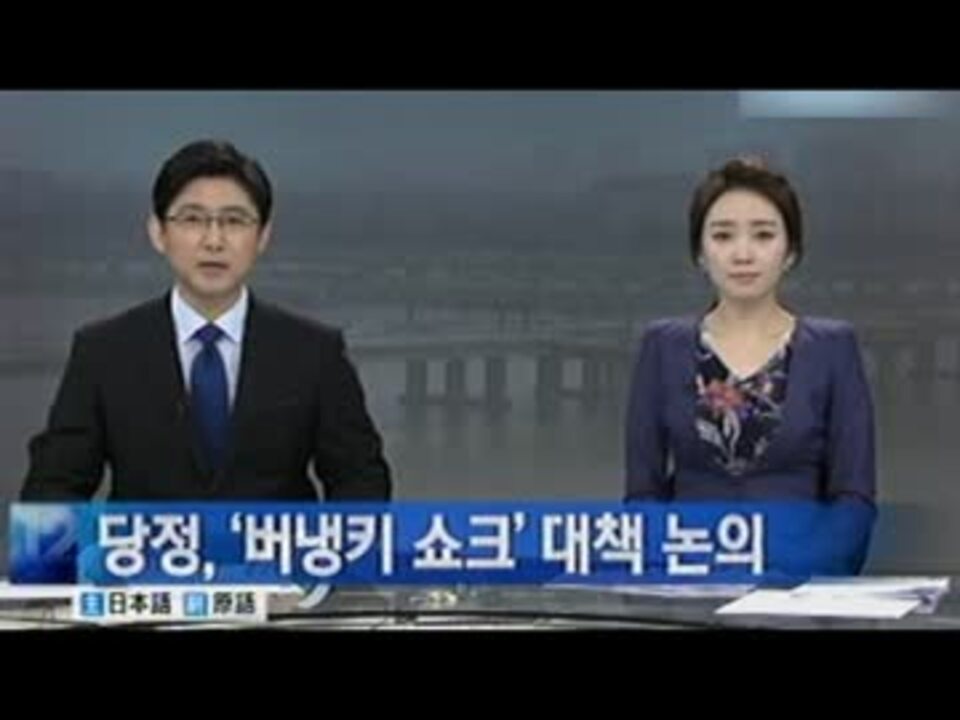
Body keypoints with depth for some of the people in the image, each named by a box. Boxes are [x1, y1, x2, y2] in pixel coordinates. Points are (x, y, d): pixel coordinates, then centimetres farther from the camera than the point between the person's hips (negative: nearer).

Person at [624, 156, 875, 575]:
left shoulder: (833, 347, 5)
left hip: (798, 578, -1)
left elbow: (854, 498, 1)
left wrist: (777, 571, -14)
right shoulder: (663, 347, 8)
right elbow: (644, 493, 6)